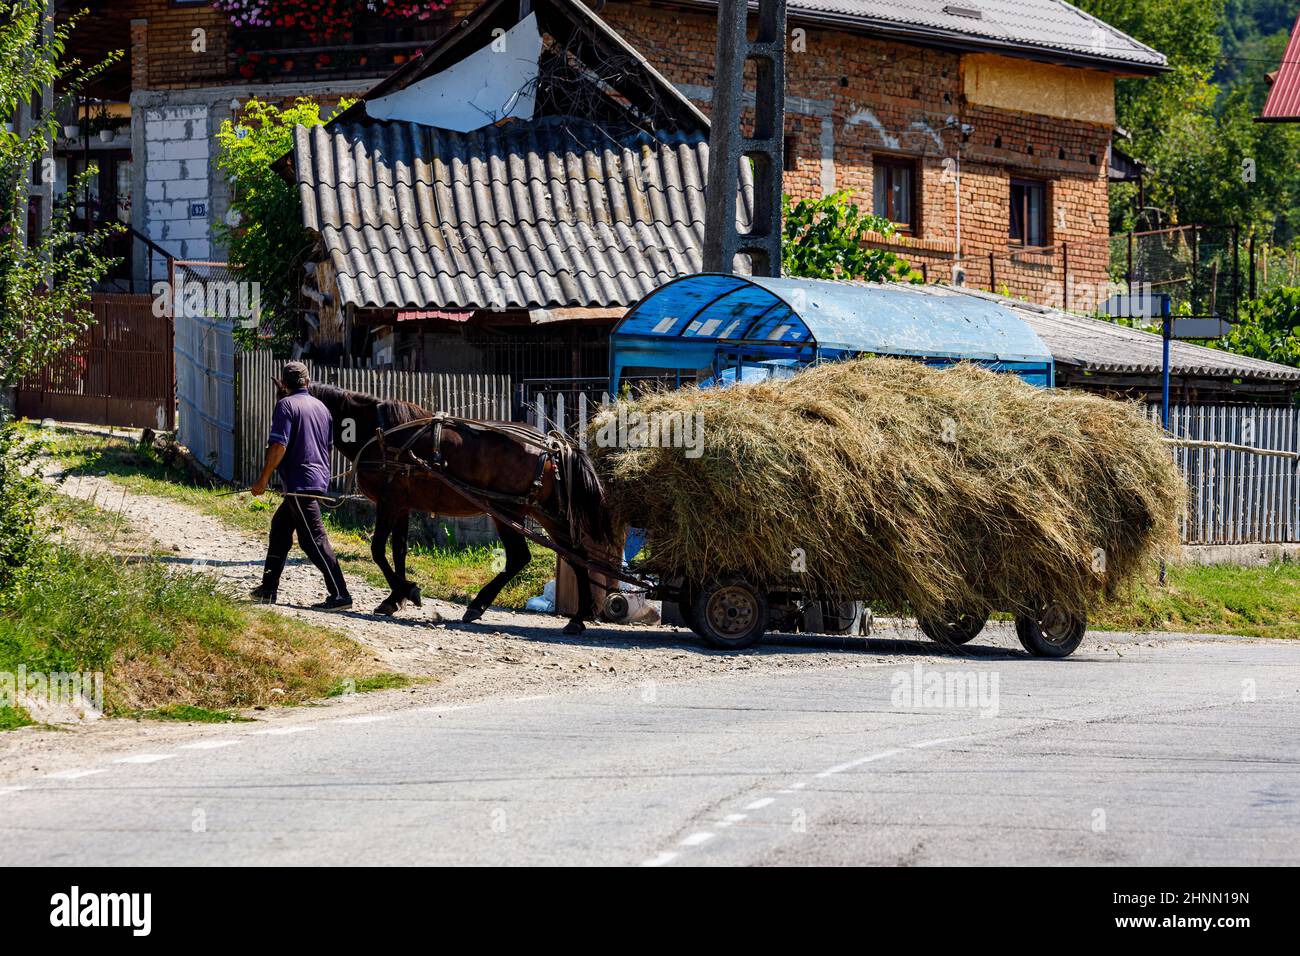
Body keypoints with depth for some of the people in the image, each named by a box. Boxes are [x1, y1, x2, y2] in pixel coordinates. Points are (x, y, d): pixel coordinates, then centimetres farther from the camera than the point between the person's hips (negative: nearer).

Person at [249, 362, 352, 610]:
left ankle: (339, 594, -14)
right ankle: (268, 589, 25)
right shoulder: (321, 407, 14)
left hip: (299, 481, -9)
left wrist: (263, 480, -13)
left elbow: (279, 446, -18)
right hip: (320, 477, 9)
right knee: (280, 526, 21)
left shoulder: (286, 405, -10)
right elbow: (328, 445, 21)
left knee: (314, 539, -8)